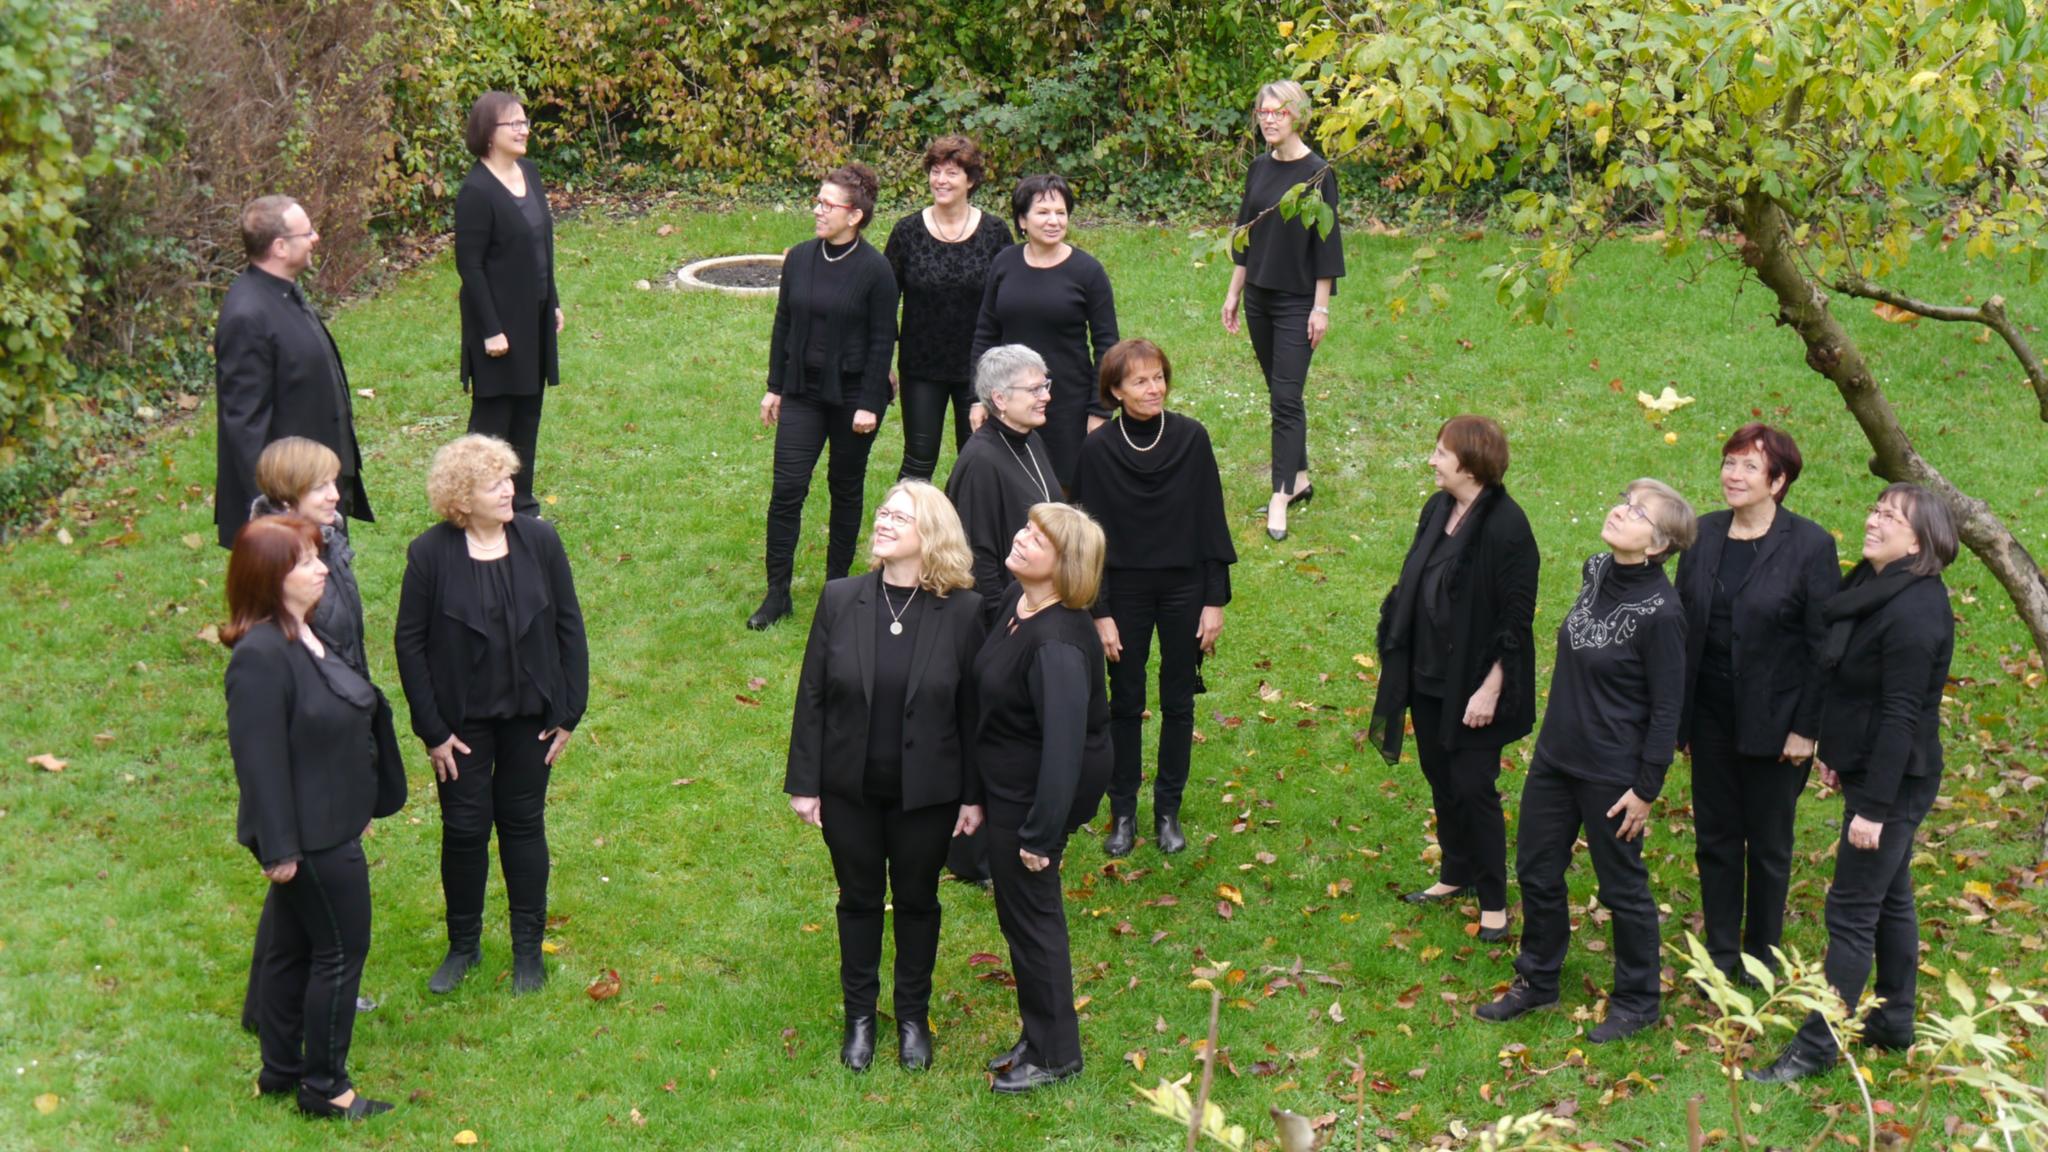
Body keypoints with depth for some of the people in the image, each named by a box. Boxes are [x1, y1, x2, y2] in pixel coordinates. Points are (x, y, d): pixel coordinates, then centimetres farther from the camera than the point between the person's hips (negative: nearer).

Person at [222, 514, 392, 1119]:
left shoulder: (304, 634, 7)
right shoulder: (261, 655, -25)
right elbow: (259, 758, -25)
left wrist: (360, 804, 20)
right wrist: (278, 847, -22)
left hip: (330, 825, 10)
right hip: (310, 836, -10)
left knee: (292, 948, 18)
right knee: (341, 951, 2)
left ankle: (281, 1070, 31)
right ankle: (324, 1087, 14)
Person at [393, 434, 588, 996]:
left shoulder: (540, 541, -8)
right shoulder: (430, 554, -13)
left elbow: (569, 626, -1)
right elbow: (410, 642, -7)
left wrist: (569, 711, -2)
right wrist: (431, 730, -7)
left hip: (529, 713, 1)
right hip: (463, 718, -1)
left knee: (523, 824, 12)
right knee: (464, 829, 6)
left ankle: (528, 948, 26)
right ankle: (463, 944, 27)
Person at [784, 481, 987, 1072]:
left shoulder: (964, 612, -12)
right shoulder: (840, 600, -8)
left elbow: (973, 707, -6)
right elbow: (812, 695, -3)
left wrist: (974, 795, -3)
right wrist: (804, 783, -2)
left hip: (926, 794, -1)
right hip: (850, 789, 1)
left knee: (916, 902, 16)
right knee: (859, 901, 16)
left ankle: (913, 1017, 36)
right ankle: (860, 1017, 35)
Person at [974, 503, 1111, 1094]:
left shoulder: (1057, 643, -32)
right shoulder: (1017, 599, -3)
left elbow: (1064, 744, -30)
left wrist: (1041, 833, -24)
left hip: (1032, 794, -9)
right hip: (1008, 782, 9)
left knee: (1030, 914, 7)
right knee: (1025, 912, 22)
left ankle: (1055, 1054, 26)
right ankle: (1039, 1038, 39)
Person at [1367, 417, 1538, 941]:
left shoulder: (1506, 526, -20)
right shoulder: (1436, 510, 3)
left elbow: (1517, 618, -18)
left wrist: (1490, 688, -18)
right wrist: (1397, 654, 11)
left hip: (1473, 682, -7)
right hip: (1428, 676, 8)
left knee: (1473, 787, 1)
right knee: (1439, 777, 18)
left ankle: (1493, 900, 16)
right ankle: (1456, 874, 37)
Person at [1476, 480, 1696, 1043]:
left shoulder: (1659, 611, -23)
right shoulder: (1597, 572, -2)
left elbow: (1667, 707, -17)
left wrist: (1646, 789, -14)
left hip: (1611, 774, -7)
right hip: (1555, 756, 8)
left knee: (1622, 887, 10)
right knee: (1537, 873, 18)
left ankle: (1637, 1001, 30)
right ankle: (1536, 982, 38)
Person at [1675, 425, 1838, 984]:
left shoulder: (1810, 545, -12)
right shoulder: (1703, 534, 1)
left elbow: (1822, 644, -10)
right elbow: (1681, 623, 7)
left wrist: (1806, 728, -12)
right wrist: (1673, 712, 6)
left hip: (1773, 721, -4)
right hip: (1711, 716, 4)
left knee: (1769, 843, 11)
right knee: (1715, 835, 13)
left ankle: (1761, 955, 26)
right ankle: (1720, 952, 26)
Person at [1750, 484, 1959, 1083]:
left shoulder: (1913, 613, -25)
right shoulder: (1876, 587, 5)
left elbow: (1901, 717, -25)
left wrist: (1873, 807, -24)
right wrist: (1833, 754, 19)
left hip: (1895, 781, -10)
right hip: (1866, 768, 10)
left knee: (1852, 911, -3)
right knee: (1891, 898, 20)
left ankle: (1818, 1046, 5)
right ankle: (1894, 1021, 33)